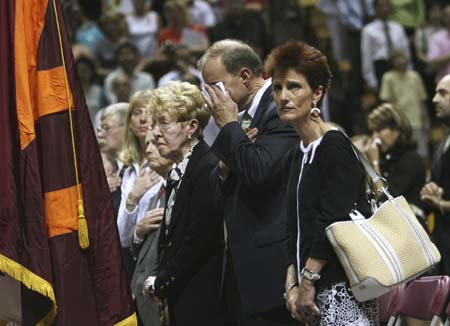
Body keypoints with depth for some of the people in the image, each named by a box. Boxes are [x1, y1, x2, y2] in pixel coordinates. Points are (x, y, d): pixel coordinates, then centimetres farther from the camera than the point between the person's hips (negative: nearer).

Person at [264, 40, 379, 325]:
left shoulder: (334, 147, -8)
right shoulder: (297, 156, 17)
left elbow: (334, 222, -15)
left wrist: (307, 282, -12)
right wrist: (292, 284, 6)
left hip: (343, 288, -8)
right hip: (317, 291, 8)